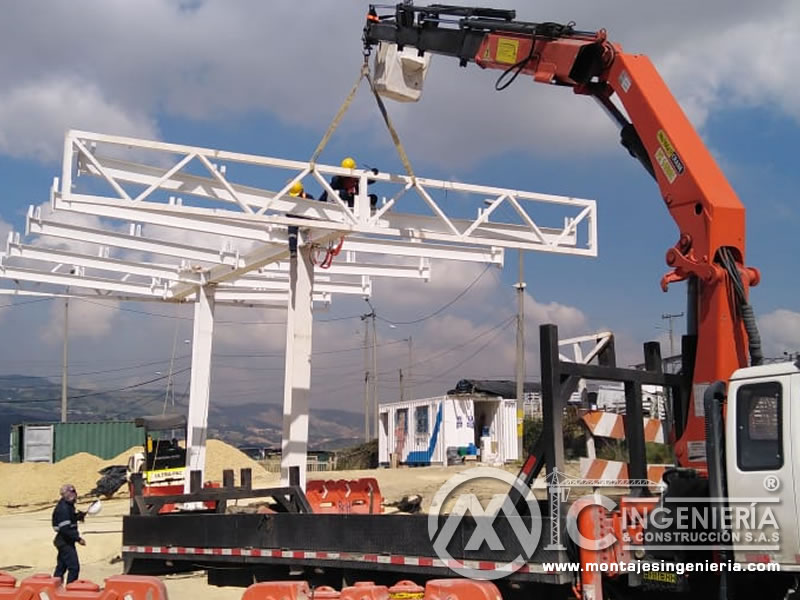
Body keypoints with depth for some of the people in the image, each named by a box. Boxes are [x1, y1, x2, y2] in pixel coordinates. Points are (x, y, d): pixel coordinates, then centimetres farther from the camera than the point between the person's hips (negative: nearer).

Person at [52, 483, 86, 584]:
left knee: (61, 567, 16)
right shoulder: (63, 508, -21)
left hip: (65, 542, 10)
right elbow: (65, 529, -26)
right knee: (74, 567, -9)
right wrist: (78, 539, -22)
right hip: (65, 542, -10)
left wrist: (80, 515, 4)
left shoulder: (68, 505, 10)